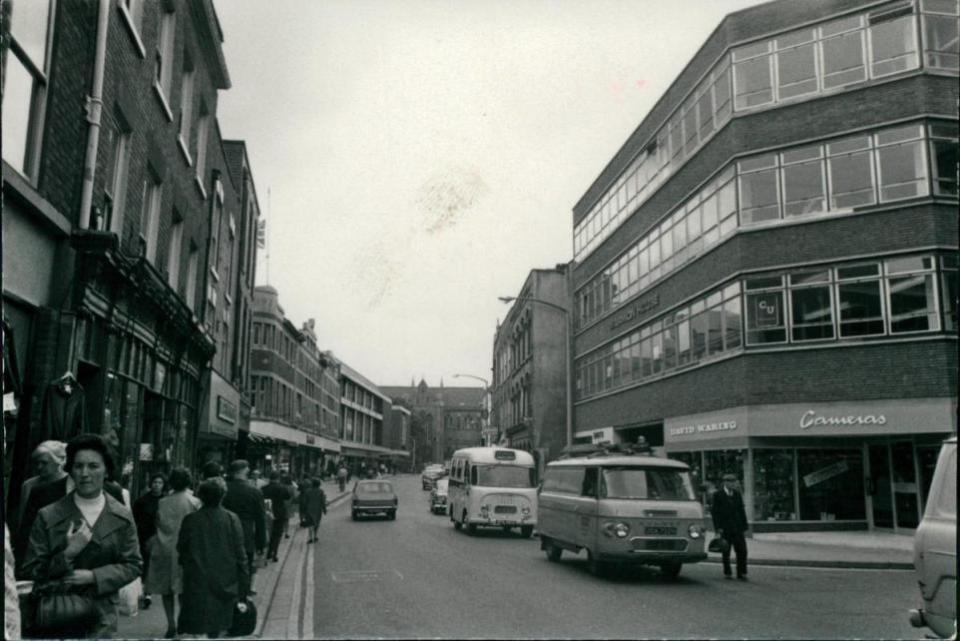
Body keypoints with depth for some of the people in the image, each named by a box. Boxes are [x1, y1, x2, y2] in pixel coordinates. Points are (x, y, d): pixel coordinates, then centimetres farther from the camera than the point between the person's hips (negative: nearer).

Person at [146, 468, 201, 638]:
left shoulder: (162, 503, -3)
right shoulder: (194, 502, -7)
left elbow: (159, 525, 1)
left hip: (164, 549, 1)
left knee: (166, 589, 10)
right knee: (184, 589, 7)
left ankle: (171, 625, 11)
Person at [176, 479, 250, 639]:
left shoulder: (190, 520, -9)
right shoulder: (232, 519, -7)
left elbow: (181, 549, 2)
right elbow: (240, 554, -5)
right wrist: (244, 586, 2)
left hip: (197, 582, -1)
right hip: (225, 584, 1)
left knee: (198, 630, 4)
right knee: (220, 629, 15)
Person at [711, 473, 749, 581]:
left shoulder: (737, 493, 9)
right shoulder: (718, 494, -3)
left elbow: (741, 510, 11)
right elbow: (715, 512, -5)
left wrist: (744, 526, 6)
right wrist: (718, 528, -11)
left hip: (737, 528, 3)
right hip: (725, 529, -3)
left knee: (742, 550, -2)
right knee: (726, 552, 4)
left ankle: (741, 573, 5)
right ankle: (727, 573, 15)